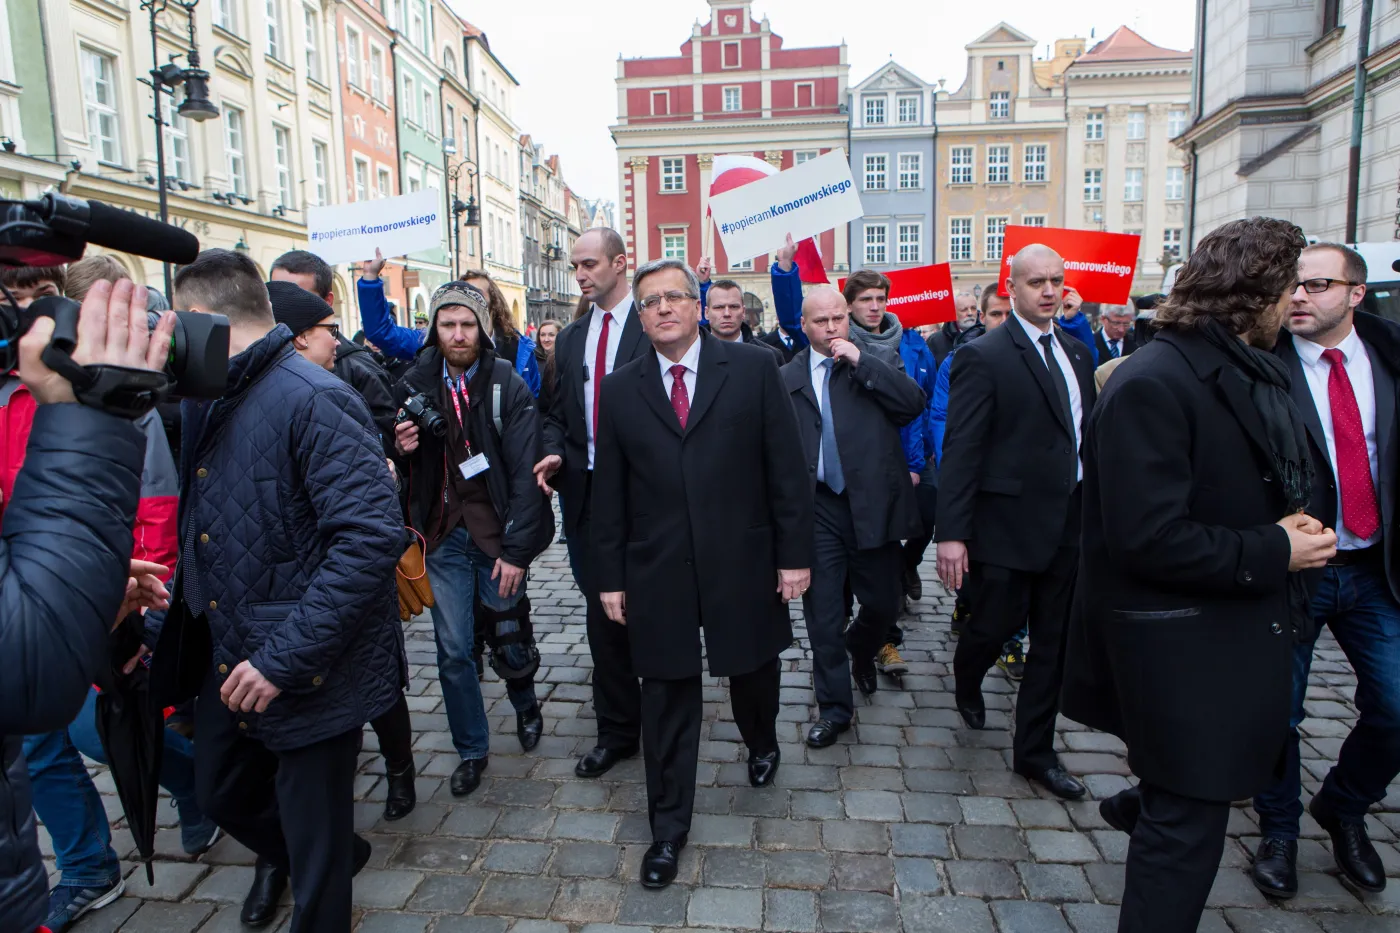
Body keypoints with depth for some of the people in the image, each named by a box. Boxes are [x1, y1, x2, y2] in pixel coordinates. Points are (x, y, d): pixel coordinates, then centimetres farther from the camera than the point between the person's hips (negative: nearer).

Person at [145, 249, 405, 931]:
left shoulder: (314, 401, -23)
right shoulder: (209, 405, 8)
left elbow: (373, 536, -31)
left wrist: (284, 658, -28)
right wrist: (155, 631, 12)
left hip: (309, 672, -9)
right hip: (229, 662, 9)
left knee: (316, 857, 9)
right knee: (220, 793, 28)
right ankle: (280, 853, 58)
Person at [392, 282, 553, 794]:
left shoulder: (509, 386, -10)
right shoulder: (415, 385, 2)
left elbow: (525, 474, -13)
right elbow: (407, 471, 12)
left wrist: (517, 550, -16)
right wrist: (402, 448, -12)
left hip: (497, 537, -3)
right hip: (444, 537, 3)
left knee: (508, 639, 10)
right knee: (453, 650, 7)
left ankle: (525, 704, 44)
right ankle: (472, 750, 27)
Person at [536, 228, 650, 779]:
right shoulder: (569, 339, 13)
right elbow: (558, 415, 15)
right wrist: (554, 453, -5)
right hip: (587, 492, 5)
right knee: (602, 616, 12)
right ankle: (616, 731, 28)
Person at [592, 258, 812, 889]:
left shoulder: (753, 369, -3)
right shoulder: (620, 389, 3)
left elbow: (786, 467, -3)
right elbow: (608, 492, 5)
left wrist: (794, 553, -5)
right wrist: (610, 577, 3)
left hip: (742, 564, 0)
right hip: (657, 573, 1)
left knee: (753, 670, 19)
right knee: (667, 700, 10)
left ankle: (762, 744, 53)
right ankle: (668, 827, 28)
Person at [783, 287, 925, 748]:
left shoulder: (874, 366, 5)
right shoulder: (787, 378, 5)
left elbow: (914, 404, -11)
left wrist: (860, 361, -13)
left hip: (872, 503, 1)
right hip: (818, 509, 0)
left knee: (884, 604, 11)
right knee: (823, 614, 6)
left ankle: (861, 652, 45)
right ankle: (834, 707, 21)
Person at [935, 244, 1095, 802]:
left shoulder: (1077, 353, 10)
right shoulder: (983, 358, -10)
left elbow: (1088, 433, 10)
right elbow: (961, 450, -15)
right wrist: (952, 533, -18)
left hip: (1068, 523, 6)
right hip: (1007, 523, -6)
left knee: (1053, 642, 12)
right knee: (996, 624, 7)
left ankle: (1034, 751, 28)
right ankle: (967, 680, 43)